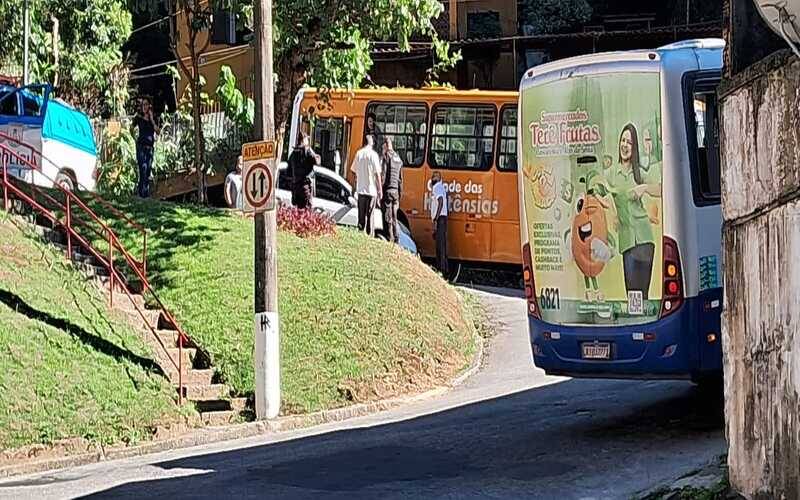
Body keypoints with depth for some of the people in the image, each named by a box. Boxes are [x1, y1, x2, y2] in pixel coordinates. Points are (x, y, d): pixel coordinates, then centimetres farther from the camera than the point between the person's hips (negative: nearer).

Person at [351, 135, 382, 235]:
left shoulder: (358, 153, 3)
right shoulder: (373, 154, -8)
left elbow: (353, 170, 11)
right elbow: (377, 174, -8)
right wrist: (380, 190, -3)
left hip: (361, 189, 3)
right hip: (371, 189, -3)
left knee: (361, 215, 10)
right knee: (370, 215, 1)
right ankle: (370, 235, -3)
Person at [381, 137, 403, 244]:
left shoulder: (386, 156, -7)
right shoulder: (398, 159, 16)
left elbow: (383, 174, -13)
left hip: (387, 190, -7)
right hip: (396, 191, 7)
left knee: (388, 218, -6)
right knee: (394, 218, 12)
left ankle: (389, 239, -10)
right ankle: (395, 240, 12)